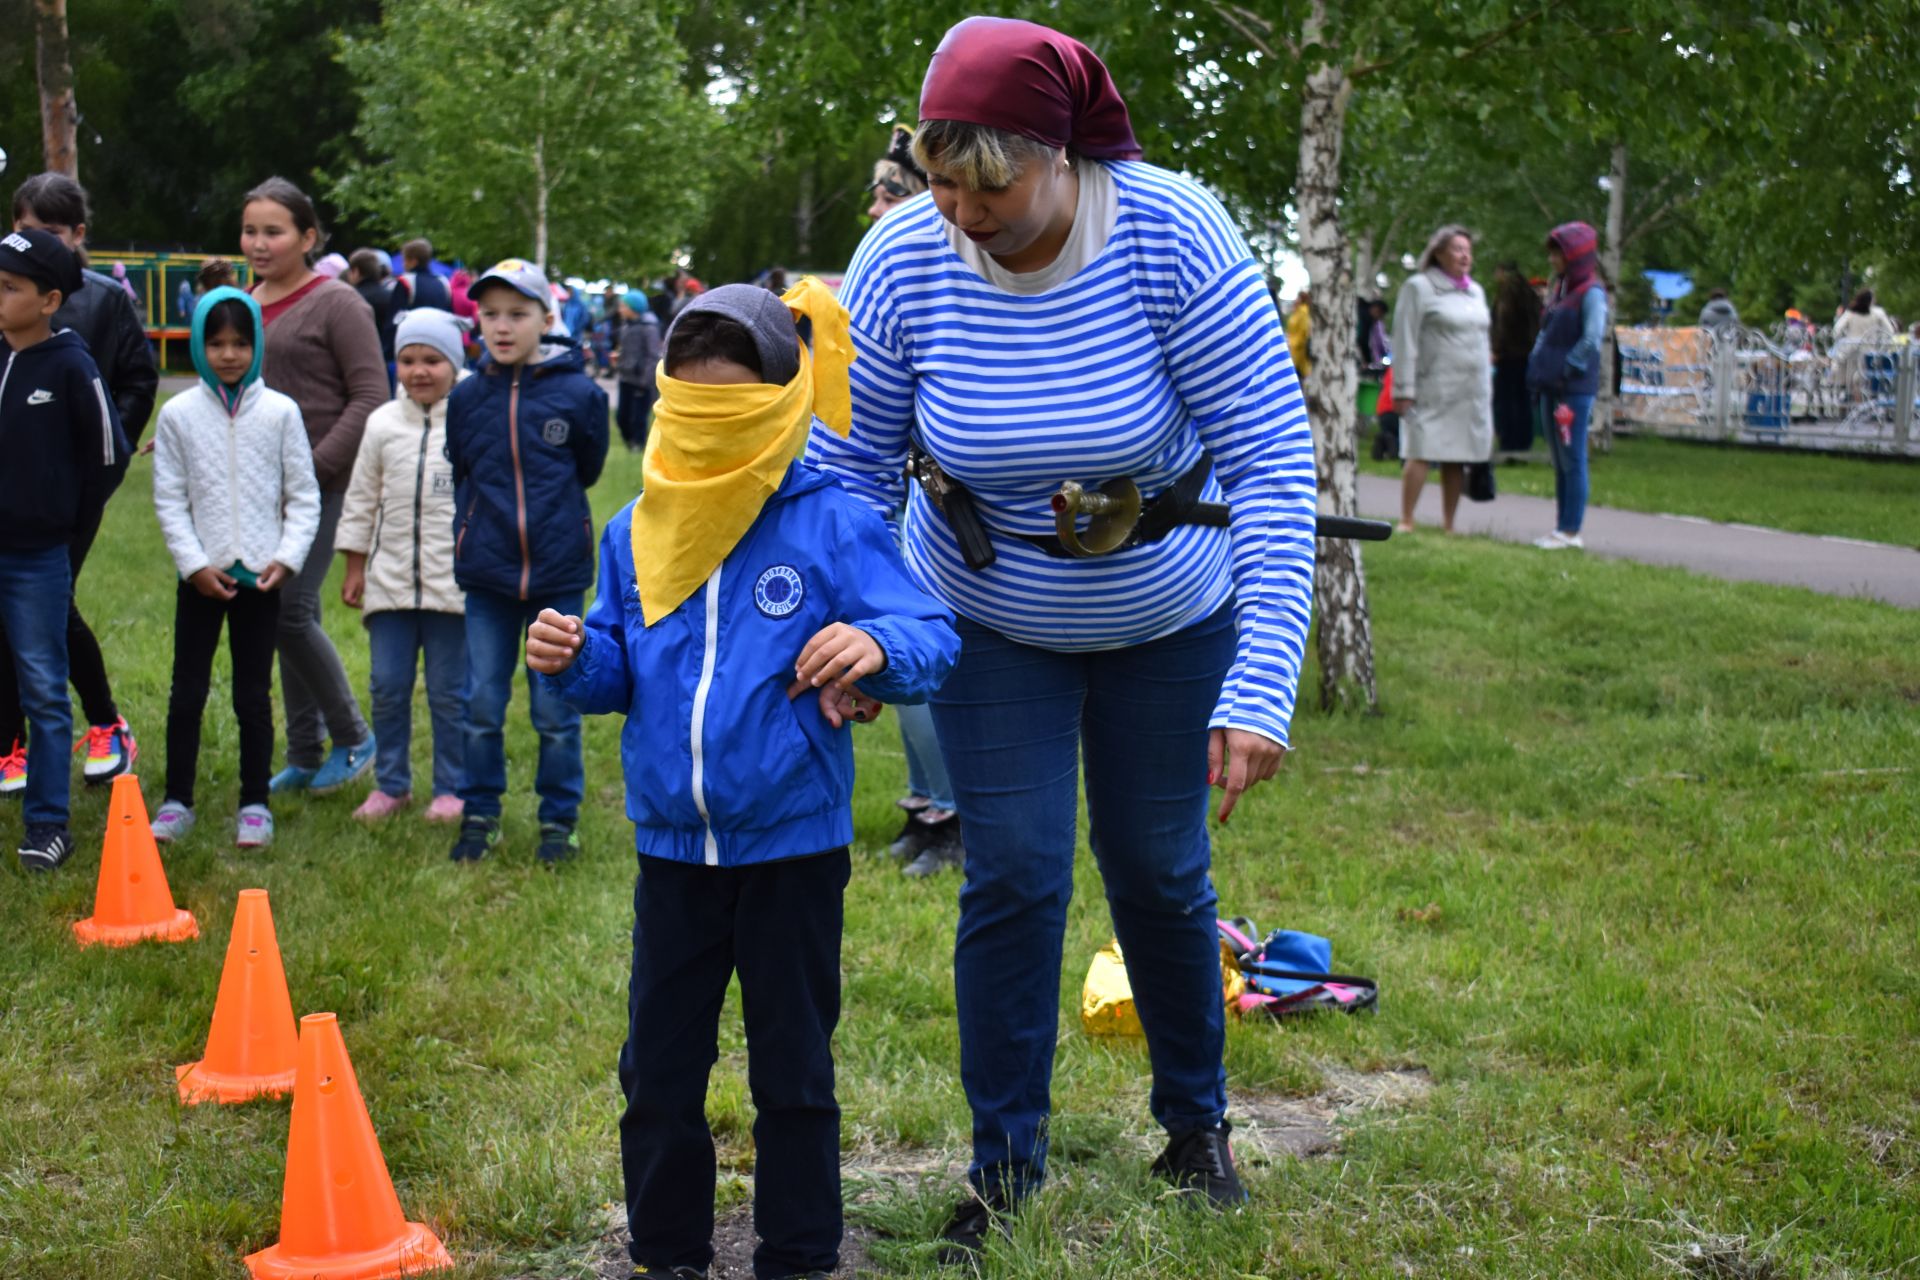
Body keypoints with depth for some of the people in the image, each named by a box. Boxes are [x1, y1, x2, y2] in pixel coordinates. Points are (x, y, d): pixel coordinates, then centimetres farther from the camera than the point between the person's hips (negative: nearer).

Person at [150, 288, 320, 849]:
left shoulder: (280, 412, -1)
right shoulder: (179, 414, 0)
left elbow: (303, 496, 2)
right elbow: (169, 499, 0)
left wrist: (287, 558, -8)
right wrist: (194, 564, -8)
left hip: (261, 575, 0)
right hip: (200, 576, 1)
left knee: (254, 696, 6)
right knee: (187, 691, 6)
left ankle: (255, 804, 16)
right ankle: (176, 802, 17)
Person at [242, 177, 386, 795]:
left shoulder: (336, 304, -8)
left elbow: (370, 398, -12)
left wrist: (316, 467, -17)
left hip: (322, 484, -7)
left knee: (290, 610, -11)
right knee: (291, 615, 11)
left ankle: (353, 738, 6)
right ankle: (304, 755, 19)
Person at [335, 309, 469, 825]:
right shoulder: (382, 424, 7)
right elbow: (361, 500, 13)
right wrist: (354, 568, 11)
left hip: (453, 583, -3)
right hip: (390, 579, 4)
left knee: (450, 691, 4)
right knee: (387, 686, 8)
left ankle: (451, 788, 17)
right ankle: (390, 783, 21)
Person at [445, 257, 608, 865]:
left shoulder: (579, 394, -6)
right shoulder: (467, 398, 2)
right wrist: (482, 522, 9)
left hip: (557, 571, -2)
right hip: (487, 573, 2)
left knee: (556, 709, 5)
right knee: (482, 706, 8)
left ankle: (560, 819, 18)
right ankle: (479, 814, 22)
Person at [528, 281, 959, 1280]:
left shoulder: (832, 527, -10)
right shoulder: (636, 533, 3)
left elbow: (932, 637, -13)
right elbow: (620, 671, 12)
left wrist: (880, 647, -35)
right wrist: (572, 660, -10)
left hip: (793, 848, -4)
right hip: (671, 849, 4)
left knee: (793, 1068, 10)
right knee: (659, 1067, 14)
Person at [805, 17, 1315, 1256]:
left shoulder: (1171, 233, -28)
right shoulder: (906, 258, -22)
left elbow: (1273, 455, -25)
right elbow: (853, 466, -9)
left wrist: (1262, 683, -30)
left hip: (1169, 619, 0)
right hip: (990, 621, 1)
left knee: (1160, 872, 11)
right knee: (1014, 875, -1)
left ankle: (1196, 1119, 34)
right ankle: (1005, 1157, 17)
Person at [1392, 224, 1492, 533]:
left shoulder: (1476, 292, 17)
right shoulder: (1419, 287, -3)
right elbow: (1405, 342, -8)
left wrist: (1487, 386, 19)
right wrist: (1404, 389, -13)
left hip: (1472, 392, 6)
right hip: (1434, 389, -6)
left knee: (1458, 459, 6)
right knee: (1421, 453, -11)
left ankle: (1448, 525, 12)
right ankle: (1406, 522, -6)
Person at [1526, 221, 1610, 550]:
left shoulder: (1591, 294, -10)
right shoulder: (1561, 290, 16)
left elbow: (1593, 339, -19)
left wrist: (1567, 369, -16)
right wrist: (1538, 369, 8)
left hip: (1575, 390, -9)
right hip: (1553, 388, 9)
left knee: (1572, 460, -5)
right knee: (1560, 462, 12)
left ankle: (1570, 531, -2)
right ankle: (1562, 528, 17)